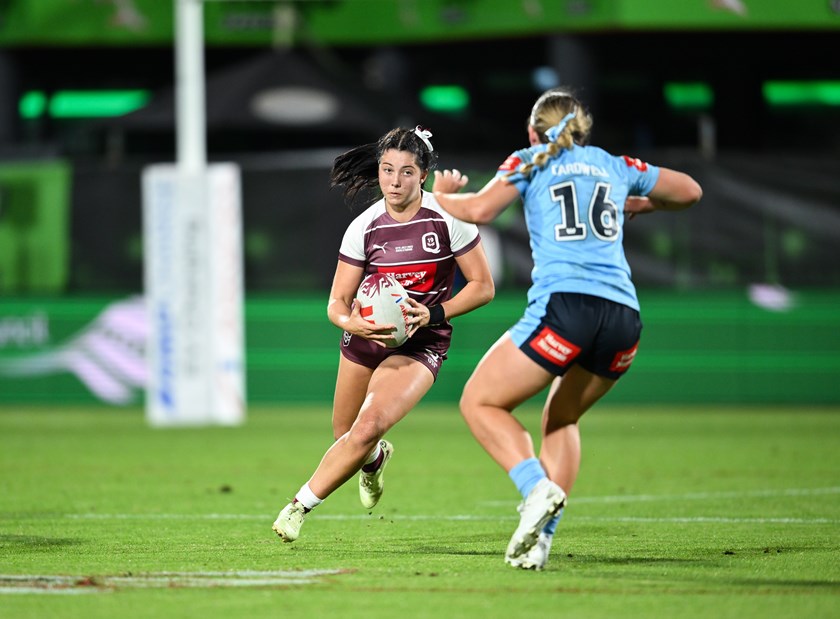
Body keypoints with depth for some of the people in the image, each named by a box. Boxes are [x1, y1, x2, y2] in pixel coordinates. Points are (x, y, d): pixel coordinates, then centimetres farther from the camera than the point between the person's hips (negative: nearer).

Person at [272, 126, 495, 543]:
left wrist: (432, 314, -22)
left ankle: (302, 505, -12)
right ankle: (375, 459, 55)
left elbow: (483, 287, -9)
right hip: (367, 334, 4)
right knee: (344, 435, 17)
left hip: (421, 344, -4)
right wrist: (350, 322, -30)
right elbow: (337, 301, -7)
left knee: (368, 428, -25)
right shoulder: (365, 227, -9)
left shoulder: (447, 217, -15)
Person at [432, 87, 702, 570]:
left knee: (480, 403, 8)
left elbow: (479, 210, -1)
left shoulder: (530, 162, 13)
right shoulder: (616, 167, 24)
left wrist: (441, 194, 19)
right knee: (562, 419, 24)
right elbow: (690, 191, 36)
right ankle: (540, 539, 10)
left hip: (565, 307, -5)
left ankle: (538, 489, -16)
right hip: (624, 318, 5)